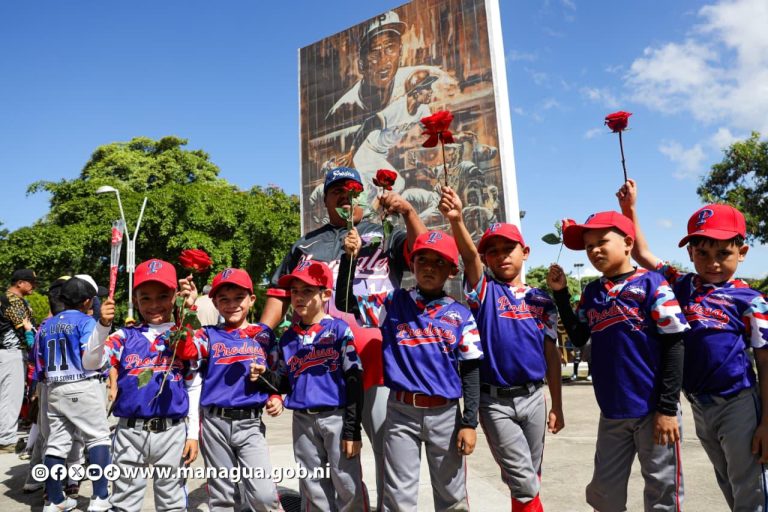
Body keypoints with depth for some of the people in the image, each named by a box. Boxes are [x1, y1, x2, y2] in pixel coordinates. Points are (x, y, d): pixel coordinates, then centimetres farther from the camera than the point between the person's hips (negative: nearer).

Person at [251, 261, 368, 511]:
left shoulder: (339, 330, -8)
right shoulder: (288, 338, 7)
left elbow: (354, 382, -10)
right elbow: (285, 384, 13)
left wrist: (352, 429, -12)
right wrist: (264, 376, -8)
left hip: (336, 417, -5)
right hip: (303, 420, 5)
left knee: (348, 486, 2)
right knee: (313, 488, 17)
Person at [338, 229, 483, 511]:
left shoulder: (461, 314, 0)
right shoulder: (392, 303, 1)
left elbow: (471, 371, 0)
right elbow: (345, 302, 1)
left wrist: (469, 422, -4)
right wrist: (349, 257, -9)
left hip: (445, 414, 0)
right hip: (401, 412, 0)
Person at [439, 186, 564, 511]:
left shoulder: (541, 300, 5)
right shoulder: (484, 291, -3)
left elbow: (551, 354, 7)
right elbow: (469, 255, -24)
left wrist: (557, 405, 7)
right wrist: (456, 219, -42)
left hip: (534, 397, 3)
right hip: (495, 401, -3)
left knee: (530, 478, 16)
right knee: (523, 481, 0)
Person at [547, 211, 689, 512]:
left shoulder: (651, 284, -9)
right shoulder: (591, 292, 8)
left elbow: (674, 346, -10)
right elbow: (578, 338, 11)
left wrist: (668, 407, -13)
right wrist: (560, 293, 4)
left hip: (653, 408, -4)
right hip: (612, 411, 5)